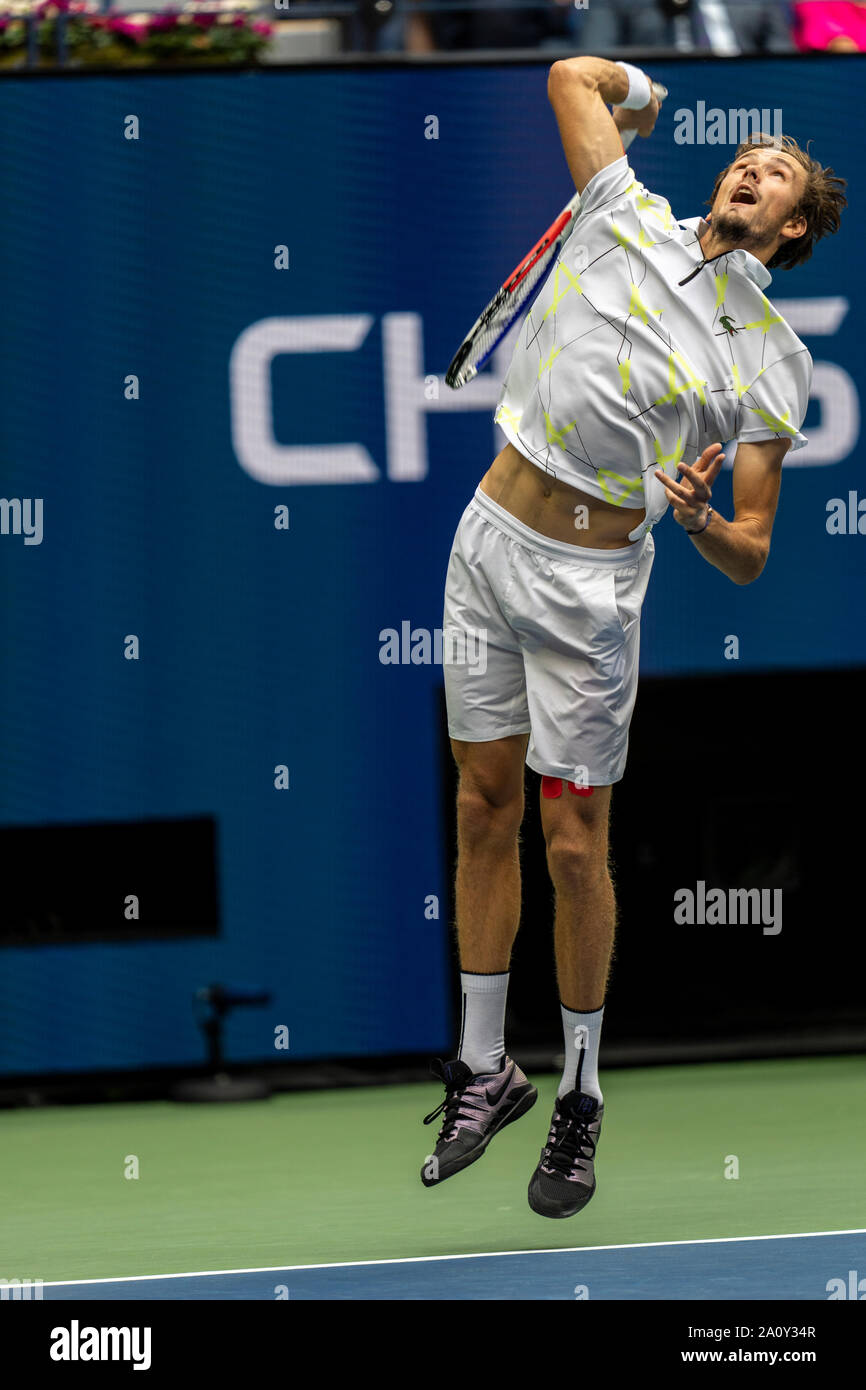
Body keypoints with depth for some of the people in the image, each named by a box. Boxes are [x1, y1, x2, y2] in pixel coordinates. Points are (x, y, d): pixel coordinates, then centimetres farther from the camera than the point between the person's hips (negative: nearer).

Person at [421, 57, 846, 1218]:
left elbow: (750, 557, -3)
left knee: (573, 841, -1)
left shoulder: (770, 362, -3)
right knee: (484, 808, 9)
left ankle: (582, 1097, 12)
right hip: (489, 541, 3)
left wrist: (698, 517, -23)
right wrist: (638, 87, 29)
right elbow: (573, 77, 12)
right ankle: (484, 1069, 20)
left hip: (589, 580, -3)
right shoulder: (629, 220, 2)